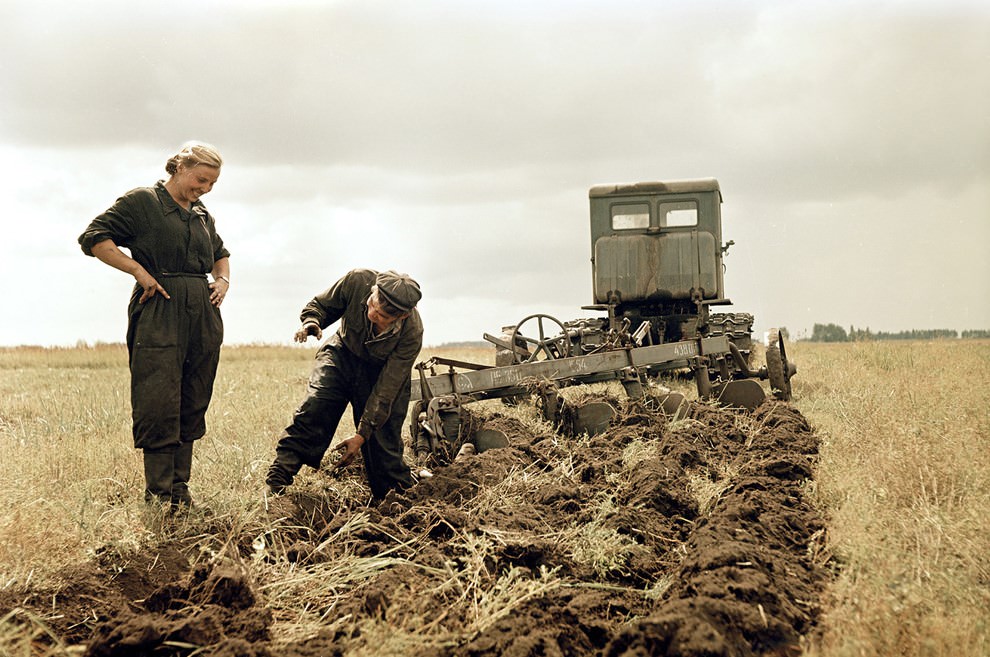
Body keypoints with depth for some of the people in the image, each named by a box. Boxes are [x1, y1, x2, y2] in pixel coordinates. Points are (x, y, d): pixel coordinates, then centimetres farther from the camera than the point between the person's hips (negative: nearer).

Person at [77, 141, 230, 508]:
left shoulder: (202, 214, 19)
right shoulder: (140, 202, -1)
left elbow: (221, 253, 35)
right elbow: (93, 238, -6)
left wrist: (223, 280, 14)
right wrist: (139, 271, -13)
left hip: (203, 315, 7)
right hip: (159, 313, -6)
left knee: (193, 405, 6)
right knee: (160, 404, -9)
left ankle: (180, 486, 14)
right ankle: (158, 491, 0)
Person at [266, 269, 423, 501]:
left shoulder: (412, 333, -33)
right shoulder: (358, 280, -31)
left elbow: (385, 391, -27)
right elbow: (320, 305, -8)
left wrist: (362, 435, -26)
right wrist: (311, 323, -32)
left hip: (382, 371, -1)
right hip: (343, 353, 2)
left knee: (383, 444, -5)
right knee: (314, 408, -21)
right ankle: (276, 483, -18)